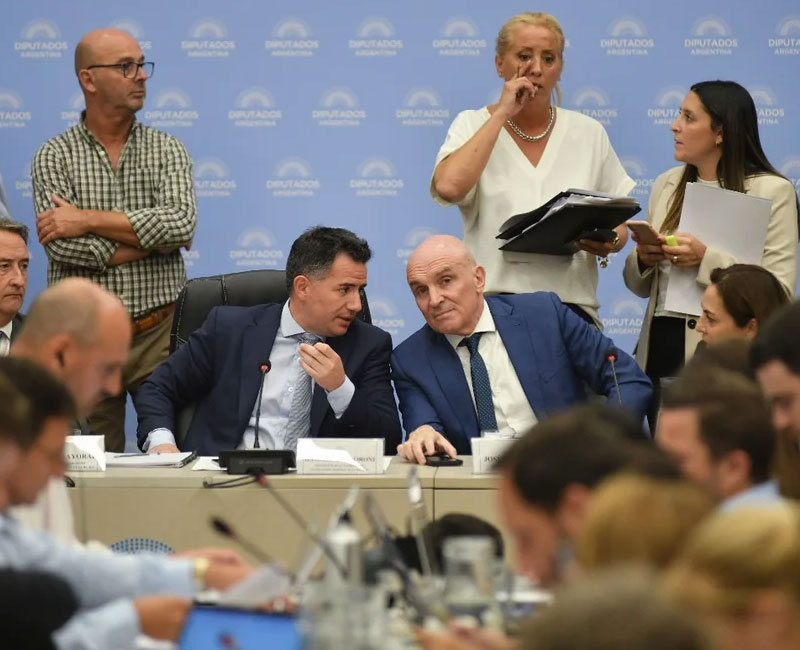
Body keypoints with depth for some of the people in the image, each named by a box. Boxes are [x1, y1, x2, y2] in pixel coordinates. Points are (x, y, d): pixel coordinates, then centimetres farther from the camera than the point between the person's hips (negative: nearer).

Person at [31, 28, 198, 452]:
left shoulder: (167, 151, 6)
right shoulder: (53, 157, 3)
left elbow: (181, 224, -12)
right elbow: (61, 245, -12)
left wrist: (89, 219, -14)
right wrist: (151, 239, -10)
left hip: (160, 335, 1)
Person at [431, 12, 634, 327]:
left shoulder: (588, 133, 12)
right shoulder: (474, 125, 7)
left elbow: (619, 227, 17)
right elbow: (448, 187, -15)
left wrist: (608, 243, -7)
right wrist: (501, 114, -7)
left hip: (572, 302, 2)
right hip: (492, 306, -2)